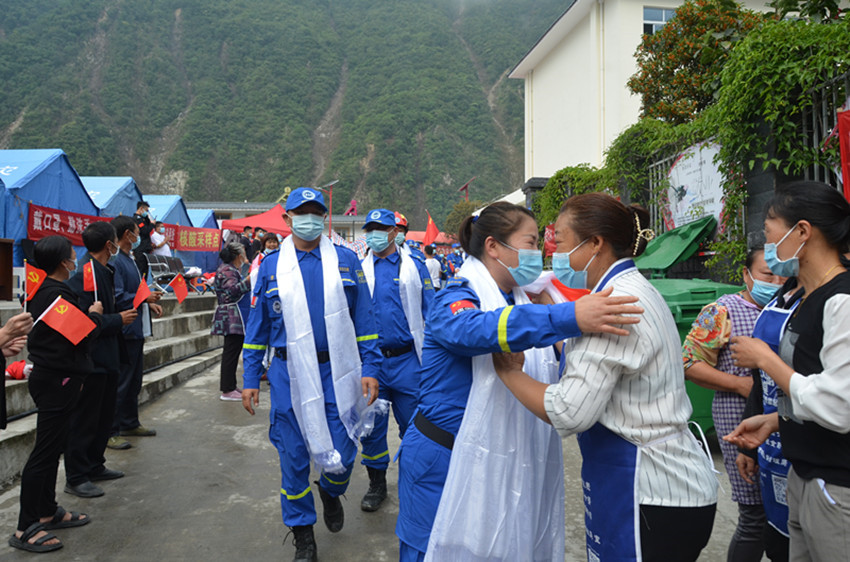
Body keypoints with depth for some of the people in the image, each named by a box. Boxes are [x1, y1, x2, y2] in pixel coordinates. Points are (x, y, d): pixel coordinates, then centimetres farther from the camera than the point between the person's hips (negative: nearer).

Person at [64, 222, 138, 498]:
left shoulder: (104, 270, 11)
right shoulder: (84, 274, -20)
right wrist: (118, 320, -16)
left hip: (106, 357, 10)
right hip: (91, 360, -10)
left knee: (104, 416, 19)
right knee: (84, 420, 2)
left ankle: (94, 467, 33)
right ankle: (76, 478, 14)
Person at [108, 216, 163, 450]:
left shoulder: (128, 259, 16)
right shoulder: (114, 261, -18)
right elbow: (118, 298, -24)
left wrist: (149, 304, 10)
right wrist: (145, 298, -15)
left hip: (136, 330, 11)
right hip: (123, 332, -11)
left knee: (134, 380, 19)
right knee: (120, 382, -4)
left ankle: (130, 423, 31)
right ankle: (110, 432, 5)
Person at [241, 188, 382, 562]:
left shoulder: (345, 260, 3)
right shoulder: (271, 266, 5)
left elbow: (363, 320, 3)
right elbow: (257, 328, 9)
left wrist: (370, 368, -3)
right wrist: (250, 379, 6)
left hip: (337, 373, 0)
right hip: (290, 376, 1)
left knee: (342, 454, 4)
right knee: (293, 459, 8)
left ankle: (331, 493, 41)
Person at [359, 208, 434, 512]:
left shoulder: (414, 267, 3)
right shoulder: (359, 270, 7)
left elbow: (429, 313, 2)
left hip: (407, 360, -1)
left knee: (412, 425, 7)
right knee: (371, 426, 10)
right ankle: (377, 484, 29)